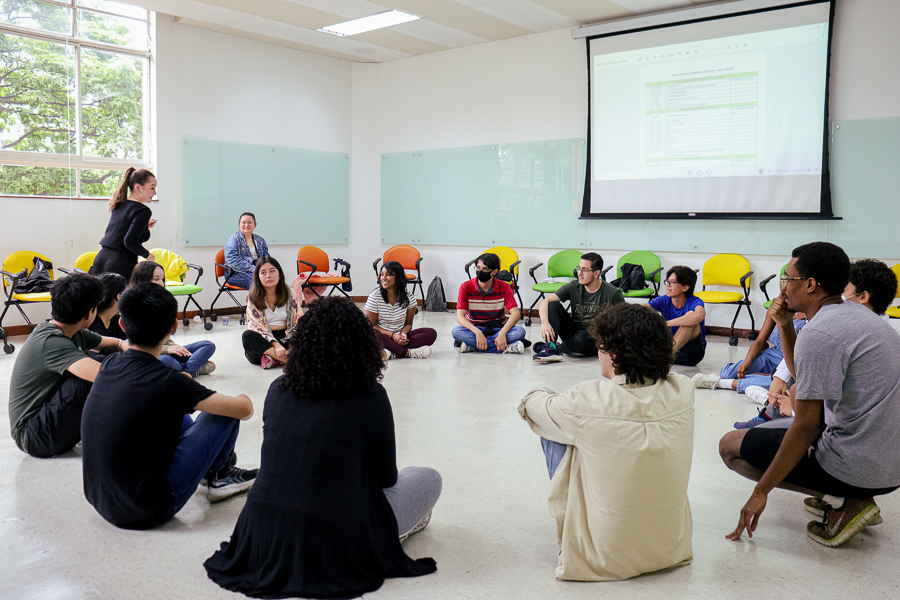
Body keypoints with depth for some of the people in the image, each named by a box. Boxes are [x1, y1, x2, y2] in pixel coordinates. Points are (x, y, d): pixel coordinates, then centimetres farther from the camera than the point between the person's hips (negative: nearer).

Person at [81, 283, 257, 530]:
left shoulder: (109, 365, -2)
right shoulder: (166, 381, -22)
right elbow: (245, 409, -14)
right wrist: (241, 398, 9)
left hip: (99, 500, 8)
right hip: (145, 513, -7)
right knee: (226, 411, -4)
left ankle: (216, 470, 35)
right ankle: (221, 475, 21)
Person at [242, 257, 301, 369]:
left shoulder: (290, 293, 2)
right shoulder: (253, 297, -3)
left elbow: (298, 322, -2)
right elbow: (258, 327, -12)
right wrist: (276, 345, -30)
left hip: (285, 337, 1)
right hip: (263, 340, -1)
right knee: (248, 336, -35)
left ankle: (272, 357, -35)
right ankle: (291, 360, -43)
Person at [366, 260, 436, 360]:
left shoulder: (408, 297, 0)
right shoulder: (374, 296, -6)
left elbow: (408, 323, 8)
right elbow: (372, 325, -4)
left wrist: (403, 334, -16)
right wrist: (392, 335, -18)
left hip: (399, 337, 3)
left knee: (431, 333, -18)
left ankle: (391, 353, -32)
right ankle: (408, 352, -30)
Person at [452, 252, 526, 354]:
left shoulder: (504, 287, -8)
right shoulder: (466, 287, -10)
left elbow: (515, 313, -16)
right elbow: (460, 316, -18)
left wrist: (502, 333, -34)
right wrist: (477, 332, -35)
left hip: (498, 328, 1)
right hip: (474, 328, -1)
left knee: (520, 331, -28)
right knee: (456, 331, -34)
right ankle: (505, 348, -35)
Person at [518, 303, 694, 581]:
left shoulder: (588, 401, -24)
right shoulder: (683, 391, -11)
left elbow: (530, 404, -3)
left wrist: (541, 394, 21)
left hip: (604, 556, -5)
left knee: (551, 430, 7)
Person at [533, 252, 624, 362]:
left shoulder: (612, 293, -10)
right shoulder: (572, 288, -3)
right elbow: (544, 302, -12)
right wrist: (545, 323, -31)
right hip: (574, 332, 4)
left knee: (583, 337, -40)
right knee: (553, 305, -16)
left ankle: (556, 348, -12)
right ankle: (550, 348, -32)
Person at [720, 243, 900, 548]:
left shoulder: (818, 333, -19)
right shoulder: (857, 313, 11)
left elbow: (806, 426, -19)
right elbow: (802, 373, 24)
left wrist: (761, 492, -11)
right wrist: (784, 326, 11)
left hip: (859, 470, -9)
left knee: (730, 446, 2)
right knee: (798, 392, 31)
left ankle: (842, 502, -3)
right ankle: (848, 497, 17)